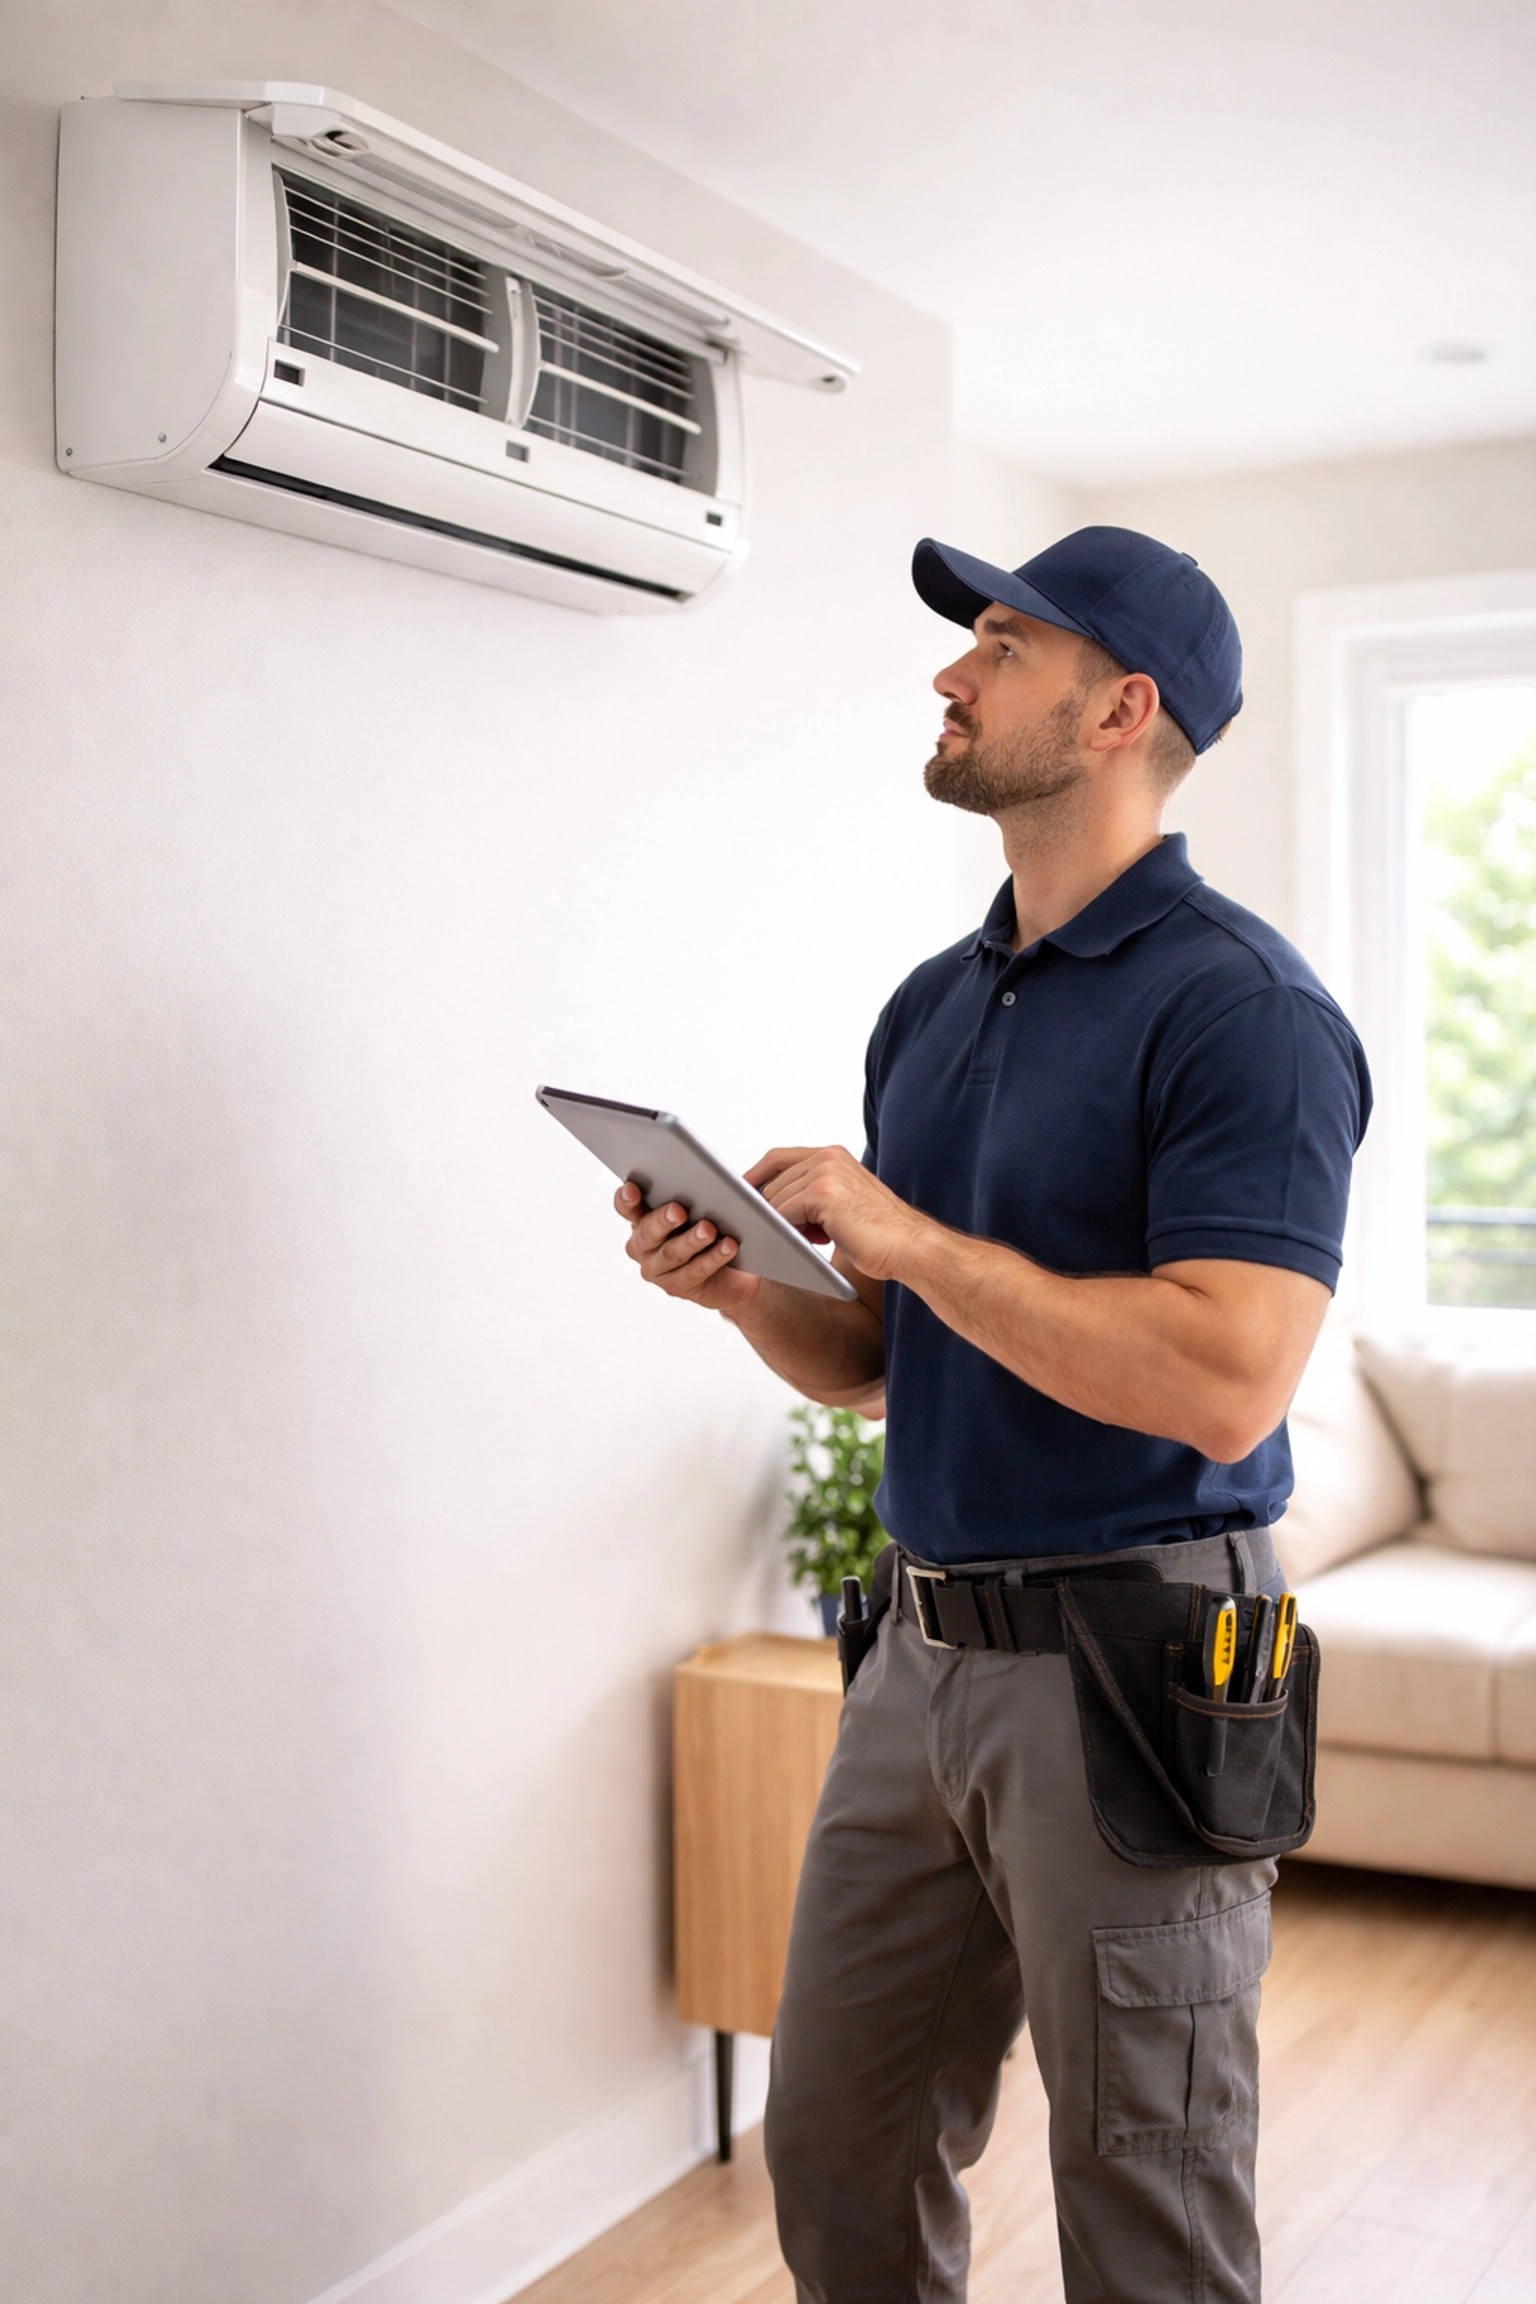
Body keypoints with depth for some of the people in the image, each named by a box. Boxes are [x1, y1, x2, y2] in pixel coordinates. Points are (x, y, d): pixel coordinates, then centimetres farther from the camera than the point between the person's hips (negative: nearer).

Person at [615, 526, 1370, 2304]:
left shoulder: (1237, 1005, -14)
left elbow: (1224, 1386, -26)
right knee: (838, 2157, 19)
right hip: (924, 1649, 8)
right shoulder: (929, 1008, 12)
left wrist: (907, 1238, -20)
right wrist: (743, 1291, -4)